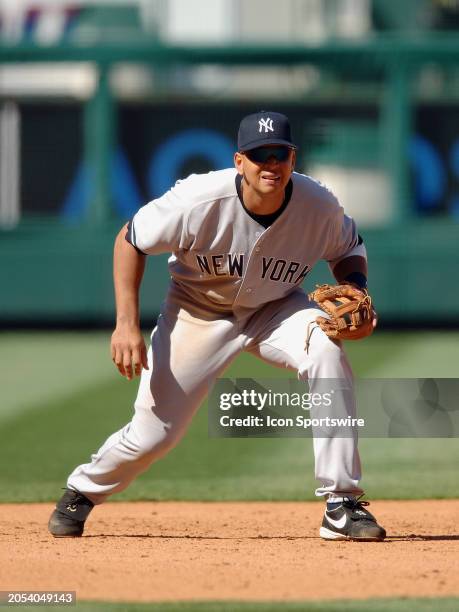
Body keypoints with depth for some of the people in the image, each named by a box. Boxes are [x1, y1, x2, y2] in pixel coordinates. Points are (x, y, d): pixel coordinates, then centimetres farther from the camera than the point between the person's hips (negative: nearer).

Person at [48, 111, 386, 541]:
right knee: (154, 432, -4)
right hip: (199, 310, -1)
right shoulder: (199, 201, -31)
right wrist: (127, 324, -23)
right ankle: (84, 490, 32)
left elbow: (349, 248, 0)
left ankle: (342, 505, -25)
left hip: (275, 309, 1)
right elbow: (130, 240, -16)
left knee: (326, 351, -31)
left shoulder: (319, 206, -23)